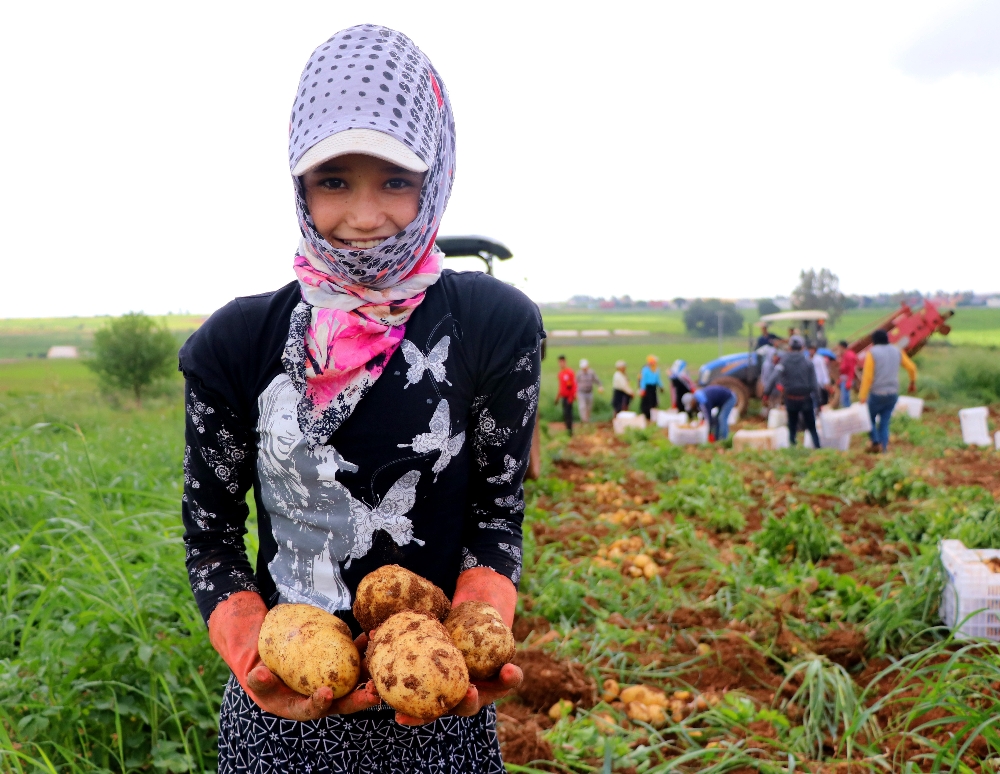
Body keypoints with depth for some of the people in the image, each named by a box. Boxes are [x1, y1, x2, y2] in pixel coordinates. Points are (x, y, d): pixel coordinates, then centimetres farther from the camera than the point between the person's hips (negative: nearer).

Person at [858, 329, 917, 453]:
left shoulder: (872, 352, -6)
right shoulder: (897, 351, 8)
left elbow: (867, 376, -12)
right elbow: (912, 368, 14)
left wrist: (862, 396, -13)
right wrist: (913, 382, 32)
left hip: (877, 394, -4)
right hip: (893, 394, 4)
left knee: (870, 418, 12)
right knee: (884, 422, 10)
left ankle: (876, 443, -5)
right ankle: (884, 448, 3)